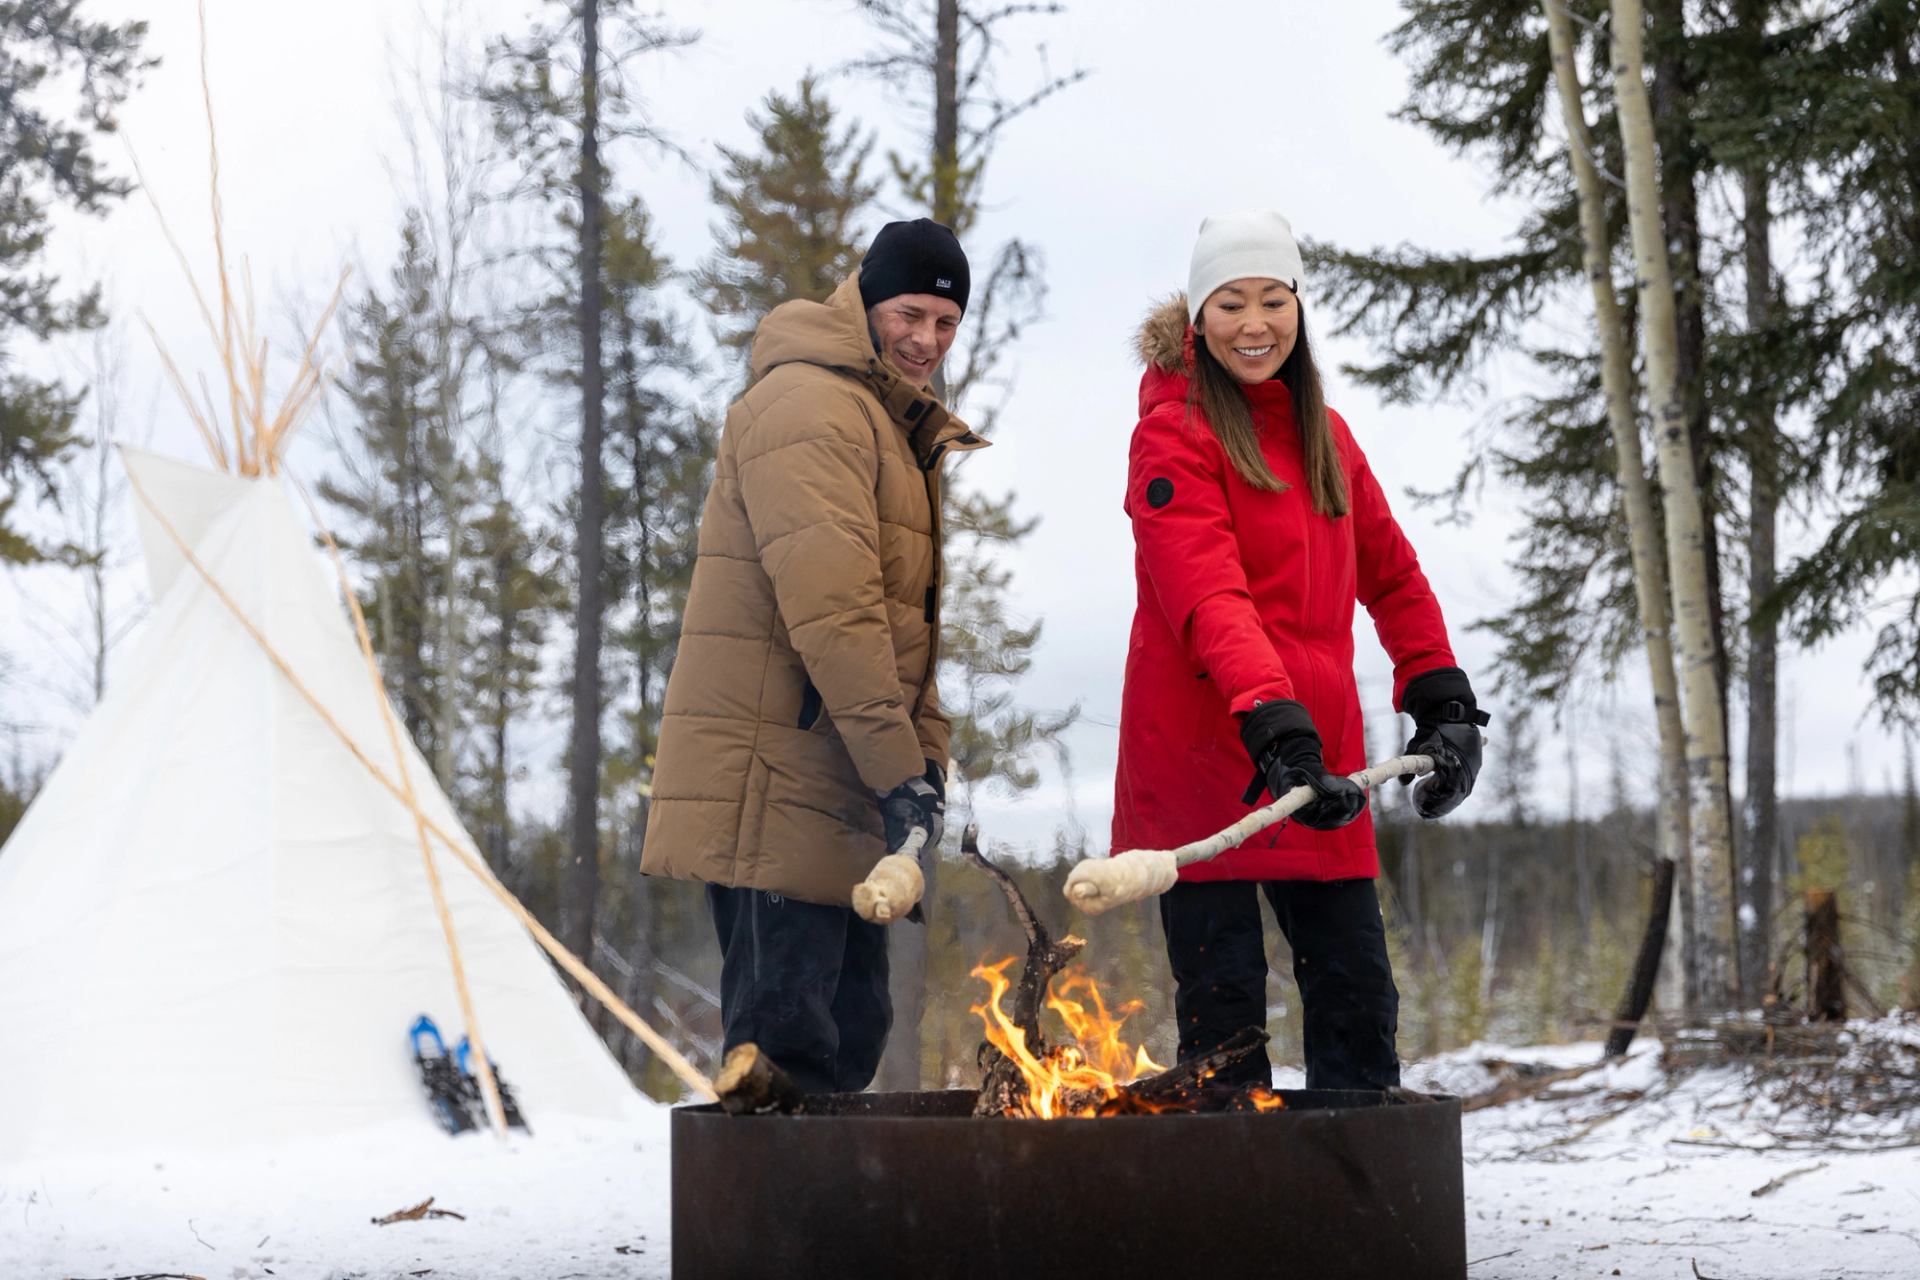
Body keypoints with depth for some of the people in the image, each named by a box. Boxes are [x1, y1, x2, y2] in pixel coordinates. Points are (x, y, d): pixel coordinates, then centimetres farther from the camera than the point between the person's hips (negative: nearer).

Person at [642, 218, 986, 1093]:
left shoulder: (900, 428, 23)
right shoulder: (808, 405, -10)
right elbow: (830, 605, -20)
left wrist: (926, 759, 9)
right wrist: (898, 767, -22)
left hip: (838, 787, 10)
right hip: (775, 783, -10)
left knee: (849, 1033, 12)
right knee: (786, 1032, -11)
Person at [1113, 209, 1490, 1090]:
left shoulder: (1324, 435, 16)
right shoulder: (1174, 433, -6)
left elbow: (1391, 576, 21)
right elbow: (1209, 601, -20)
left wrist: (1443, 706, 8)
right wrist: (1275, 728, -32)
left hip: (1317, 761, 7)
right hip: (1203, 761, -6)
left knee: (1358, 1001, 9)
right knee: (1224, 1007, -3)